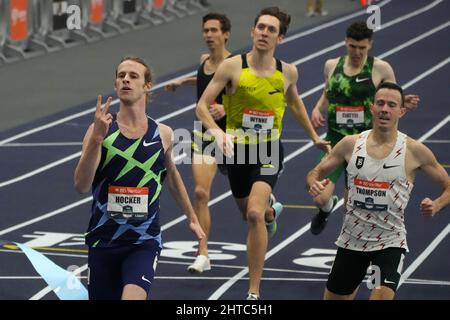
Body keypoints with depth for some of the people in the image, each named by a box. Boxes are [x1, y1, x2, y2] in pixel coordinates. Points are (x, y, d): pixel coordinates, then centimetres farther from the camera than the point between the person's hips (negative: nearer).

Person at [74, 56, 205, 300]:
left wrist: (192, 218, 29)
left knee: (133, 297, -24)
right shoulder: (100, 130, -6)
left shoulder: (163, 134, 1)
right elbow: (81, 185, -18)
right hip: (104, 240, 0)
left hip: (145, 242, 0)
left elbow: (171, 176, 21)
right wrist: (96, 138, -30)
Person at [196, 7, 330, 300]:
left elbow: (294, 101, 19)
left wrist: (314, 136, 27)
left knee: (254, 214, -23)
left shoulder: (287, 72, -3)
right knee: (249, 212, 21)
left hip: (269, 149, -1)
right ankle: (271, 210, 63)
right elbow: (203, 105, -11)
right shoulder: (233, 67, -11)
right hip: (238, 150, 1)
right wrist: (217, 131, -29)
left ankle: (254, 292, -18)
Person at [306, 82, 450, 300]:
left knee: (382, 295, -26)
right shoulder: (351, 144, -1)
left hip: (390, 242, -3)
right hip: (351, 239, 3)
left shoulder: (414, 151, -8)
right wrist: (313, 183, -15)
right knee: (334, 298, 15)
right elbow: (316, 173, 8)